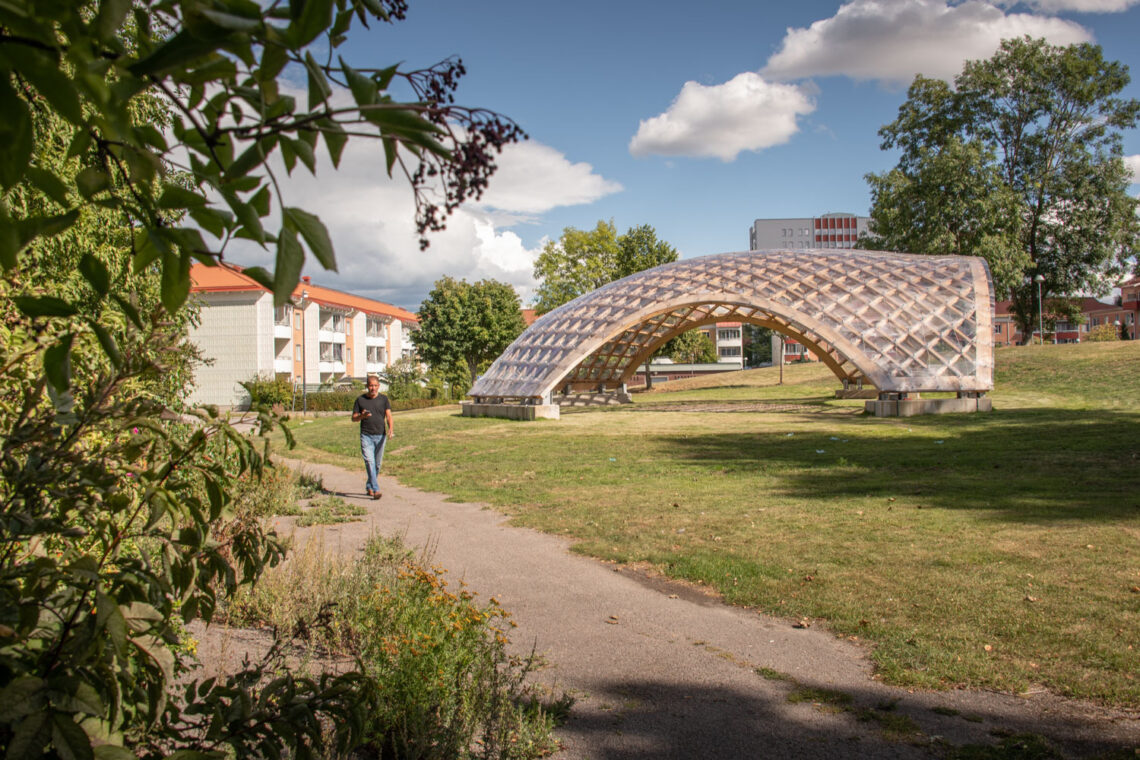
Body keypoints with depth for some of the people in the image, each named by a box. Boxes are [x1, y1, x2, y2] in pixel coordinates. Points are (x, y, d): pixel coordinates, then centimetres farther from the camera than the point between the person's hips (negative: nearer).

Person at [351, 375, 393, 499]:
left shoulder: (383, 399, 5)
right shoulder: (360, 399, 3)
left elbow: (389, 415, -4)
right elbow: (353, 418, 6)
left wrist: (390, 429, -22)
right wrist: (362, 416, -16)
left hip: (380, 436, 2)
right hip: (366, 436, -2)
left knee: (377, 464, 10)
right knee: (369, 462, -14)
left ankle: (369, 487, 28)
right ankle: (376, 490, -19)